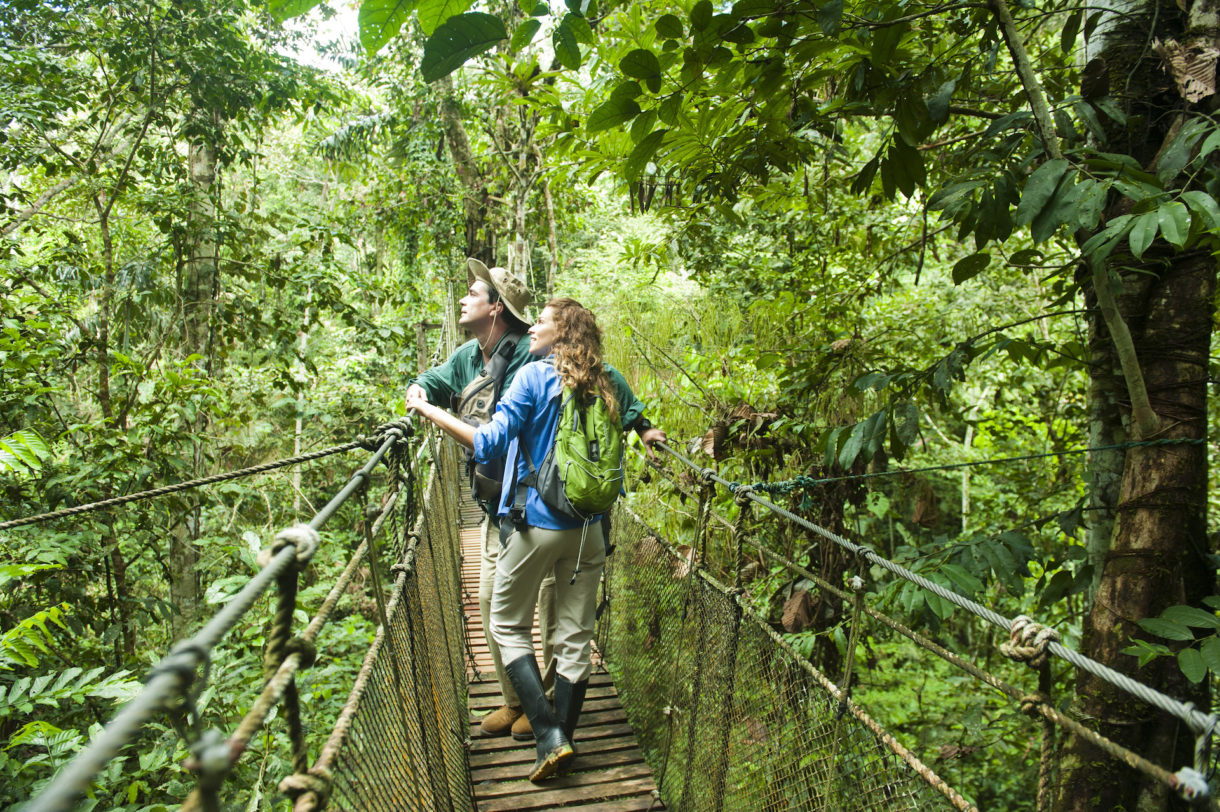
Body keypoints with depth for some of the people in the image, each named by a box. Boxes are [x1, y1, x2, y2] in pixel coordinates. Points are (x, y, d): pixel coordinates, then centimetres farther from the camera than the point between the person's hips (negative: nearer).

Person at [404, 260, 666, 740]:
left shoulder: (537, 353, -16)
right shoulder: (466, 358, 6)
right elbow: (435, 380, 26)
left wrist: (640, 425, -11)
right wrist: (418, 390, 3)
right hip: (498, 507, 7)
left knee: (552, 607, 3)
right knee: (492, 601, 9)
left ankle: (546, 697, 22)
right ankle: (513, 698, 26)